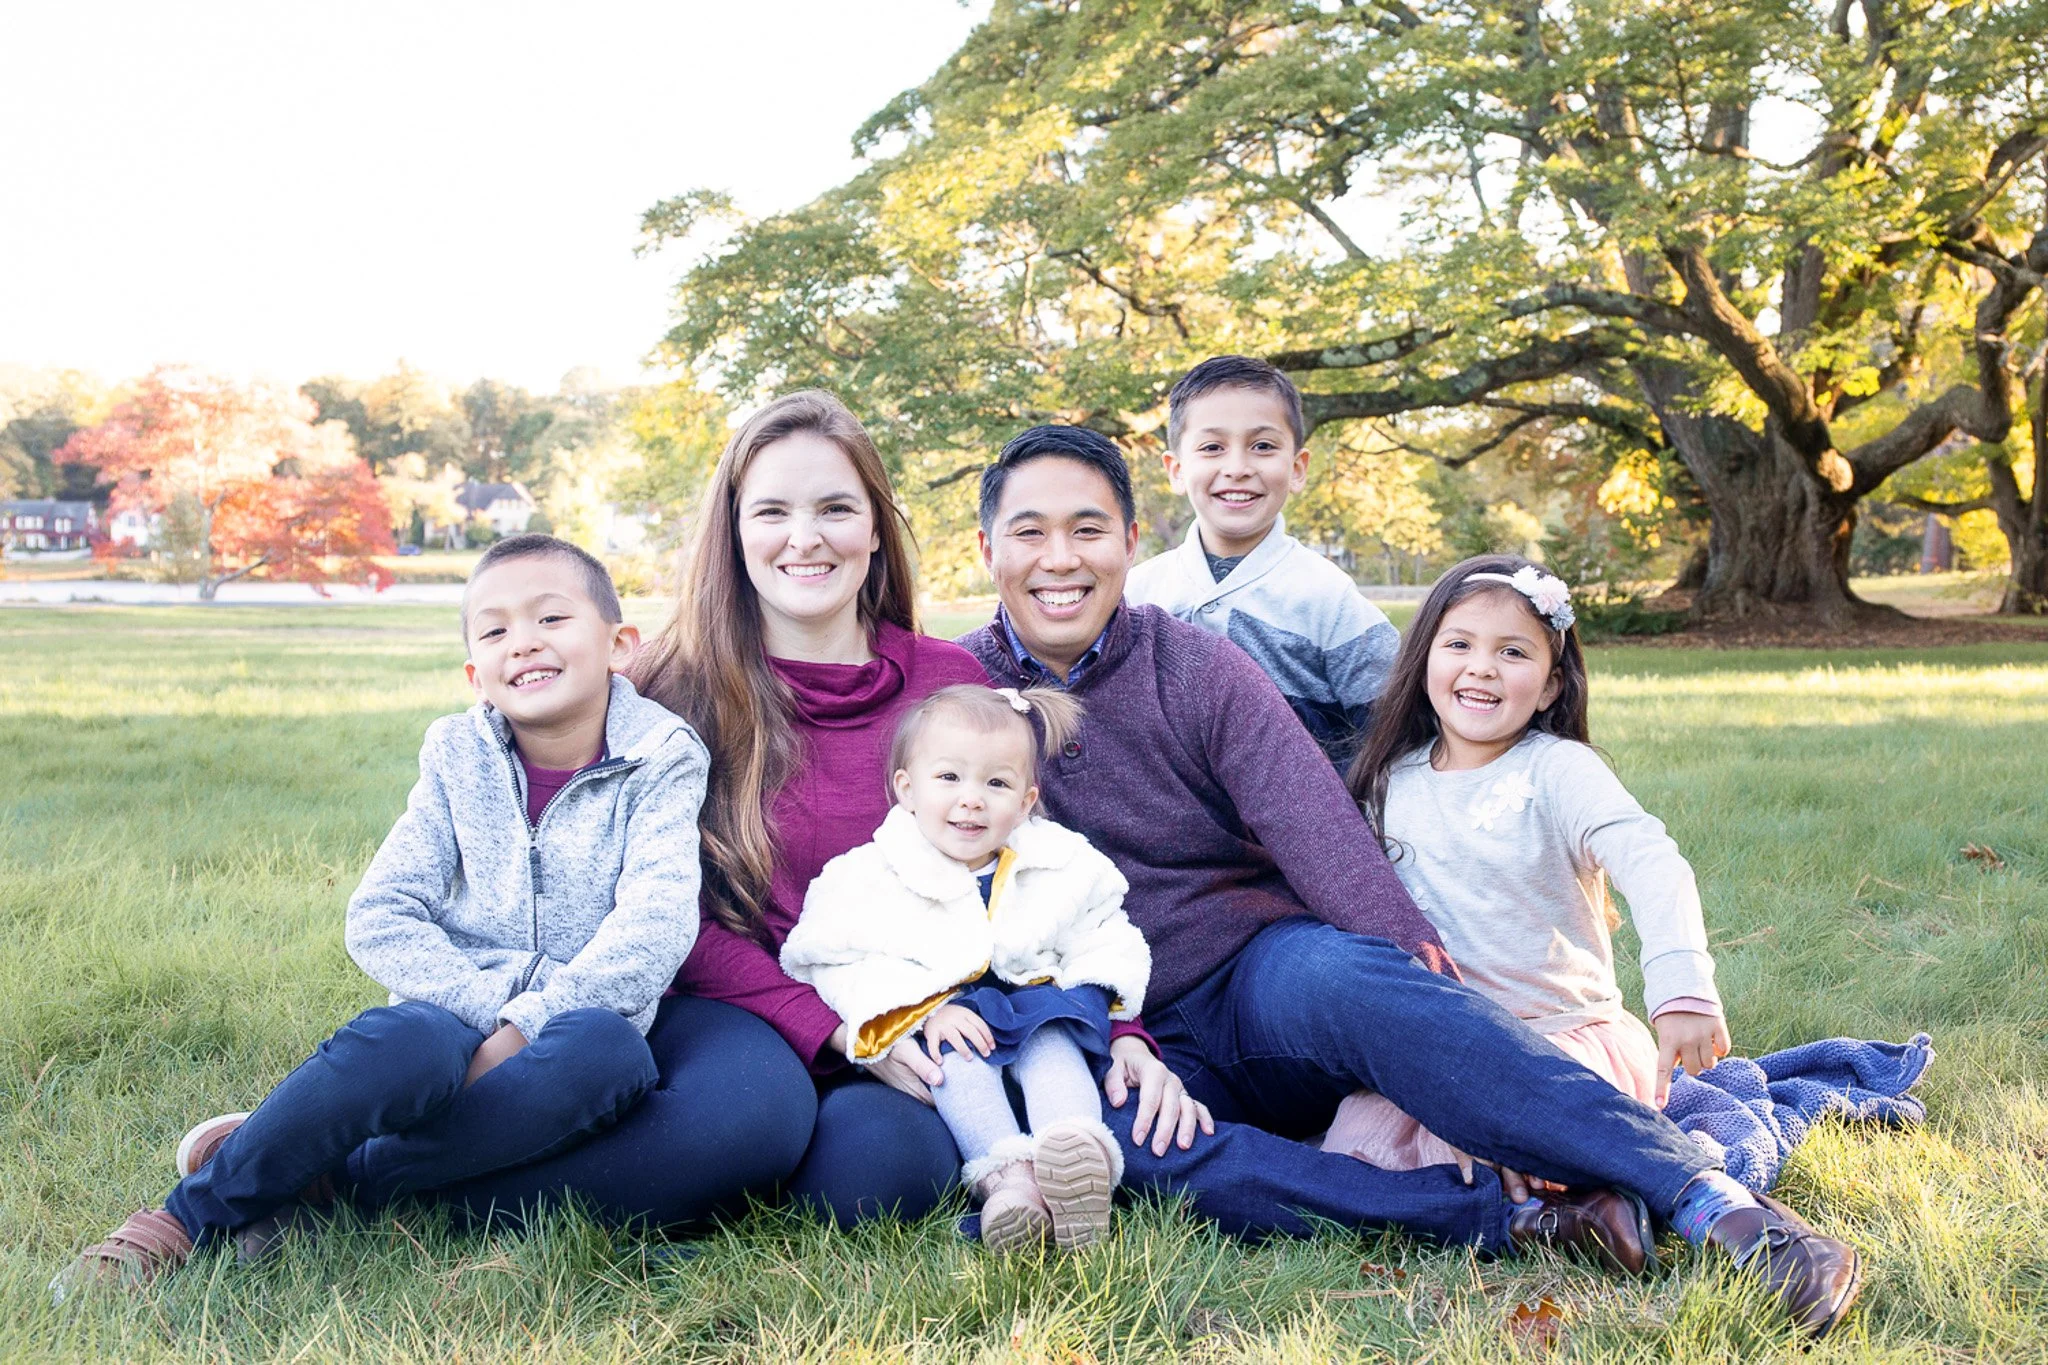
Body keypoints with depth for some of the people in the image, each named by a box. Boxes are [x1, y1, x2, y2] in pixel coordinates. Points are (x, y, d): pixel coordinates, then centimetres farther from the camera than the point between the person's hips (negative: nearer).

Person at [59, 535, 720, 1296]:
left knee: (607, 1049, -37)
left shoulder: (659, 766, -1)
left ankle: (325, 1180, -26)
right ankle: (190, 1214, -19)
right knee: (403, 1041, -36)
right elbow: (379, 919, -2)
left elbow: (656, 927, -14)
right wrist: (491, 1004, -16)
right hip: (456, 1020, 1)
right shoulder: (461, 761, 6)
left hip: (578, 1023, -1)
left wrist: (528, 1023, -21)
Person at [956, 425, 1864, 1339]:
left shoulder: (1200, 671, -2)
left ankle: (1706, 1196, -41)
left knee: (1336, 972, -36)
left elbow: (1328, 847, -12)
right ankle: (1518, 1220, -37)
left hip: (1259, 977, -1)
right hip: (1146, 1049, 1)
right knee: (1103, 1125, -35)